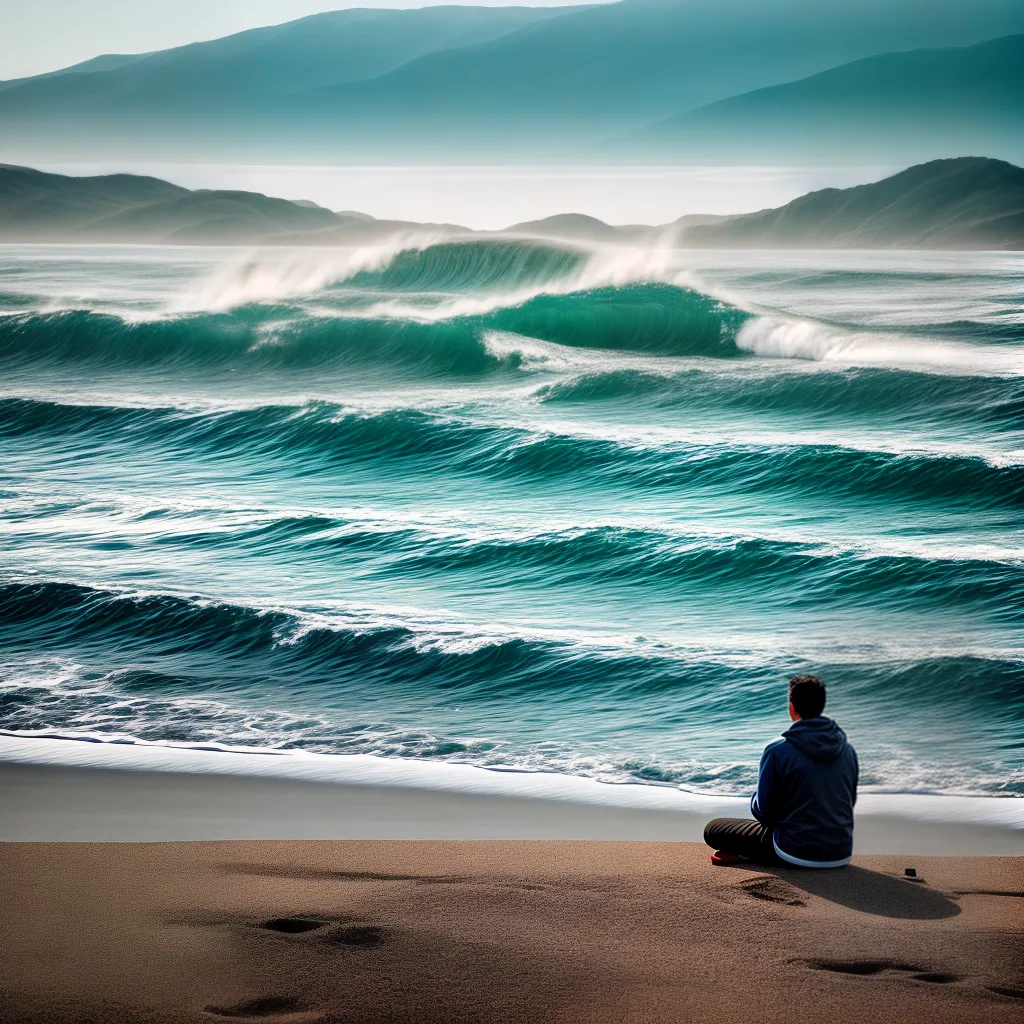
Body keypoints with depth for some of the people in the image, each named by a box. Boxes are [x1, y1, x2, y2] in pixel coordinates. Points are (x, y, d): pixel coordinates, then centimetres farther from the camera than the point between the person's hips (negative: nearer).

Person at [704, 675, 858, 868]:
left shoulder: (778, 751, -12)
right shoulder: (848, 750, 3)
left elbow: (763, 813, -7)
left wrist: (755, 800, 16)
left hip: (797, 855, -5)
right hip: (841, 854, 5)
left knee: (713, 830, 9)